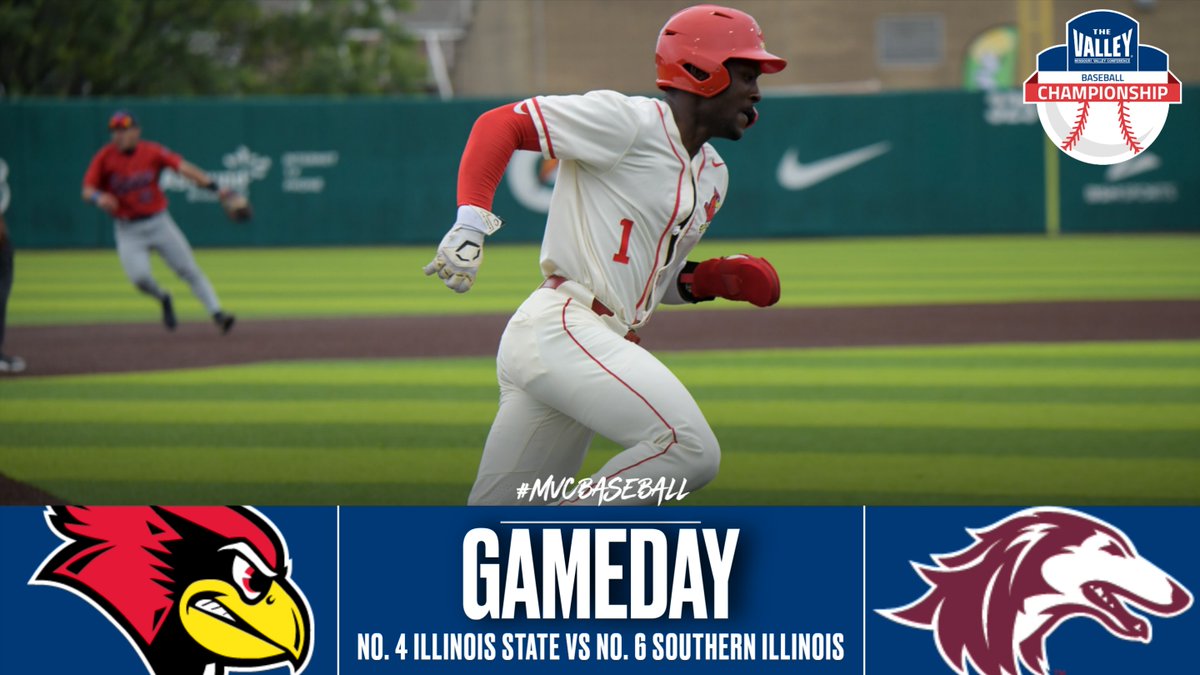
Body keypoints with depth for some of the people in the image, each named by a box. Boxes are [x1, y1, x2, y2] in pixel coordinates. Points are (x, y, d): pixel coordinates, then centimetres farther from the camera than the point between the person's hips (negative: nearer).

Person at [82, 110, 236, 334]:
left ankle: (217, 313, 1)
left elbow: (183, 167, -18)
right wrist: (99, 198, -31)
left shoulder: (152, 152, -7)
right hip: (128, 230, 0)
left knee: (189, 269, -2)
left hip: (158, 221, 0)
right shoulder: (105, 157, -6)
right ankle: (163, 300, 14)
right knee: (138, 275, -18)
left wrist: (212, 186, -30)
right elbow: (87, 191, -7)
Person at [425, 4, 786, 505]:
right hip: (561, 327, -10)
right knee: (690, 451, -23)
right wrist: (471, 220, -21)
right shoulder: (628, 122, -6)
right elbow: (501, 123, -8)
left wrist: (715, 280, 9)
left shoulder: (712, 175, 21)